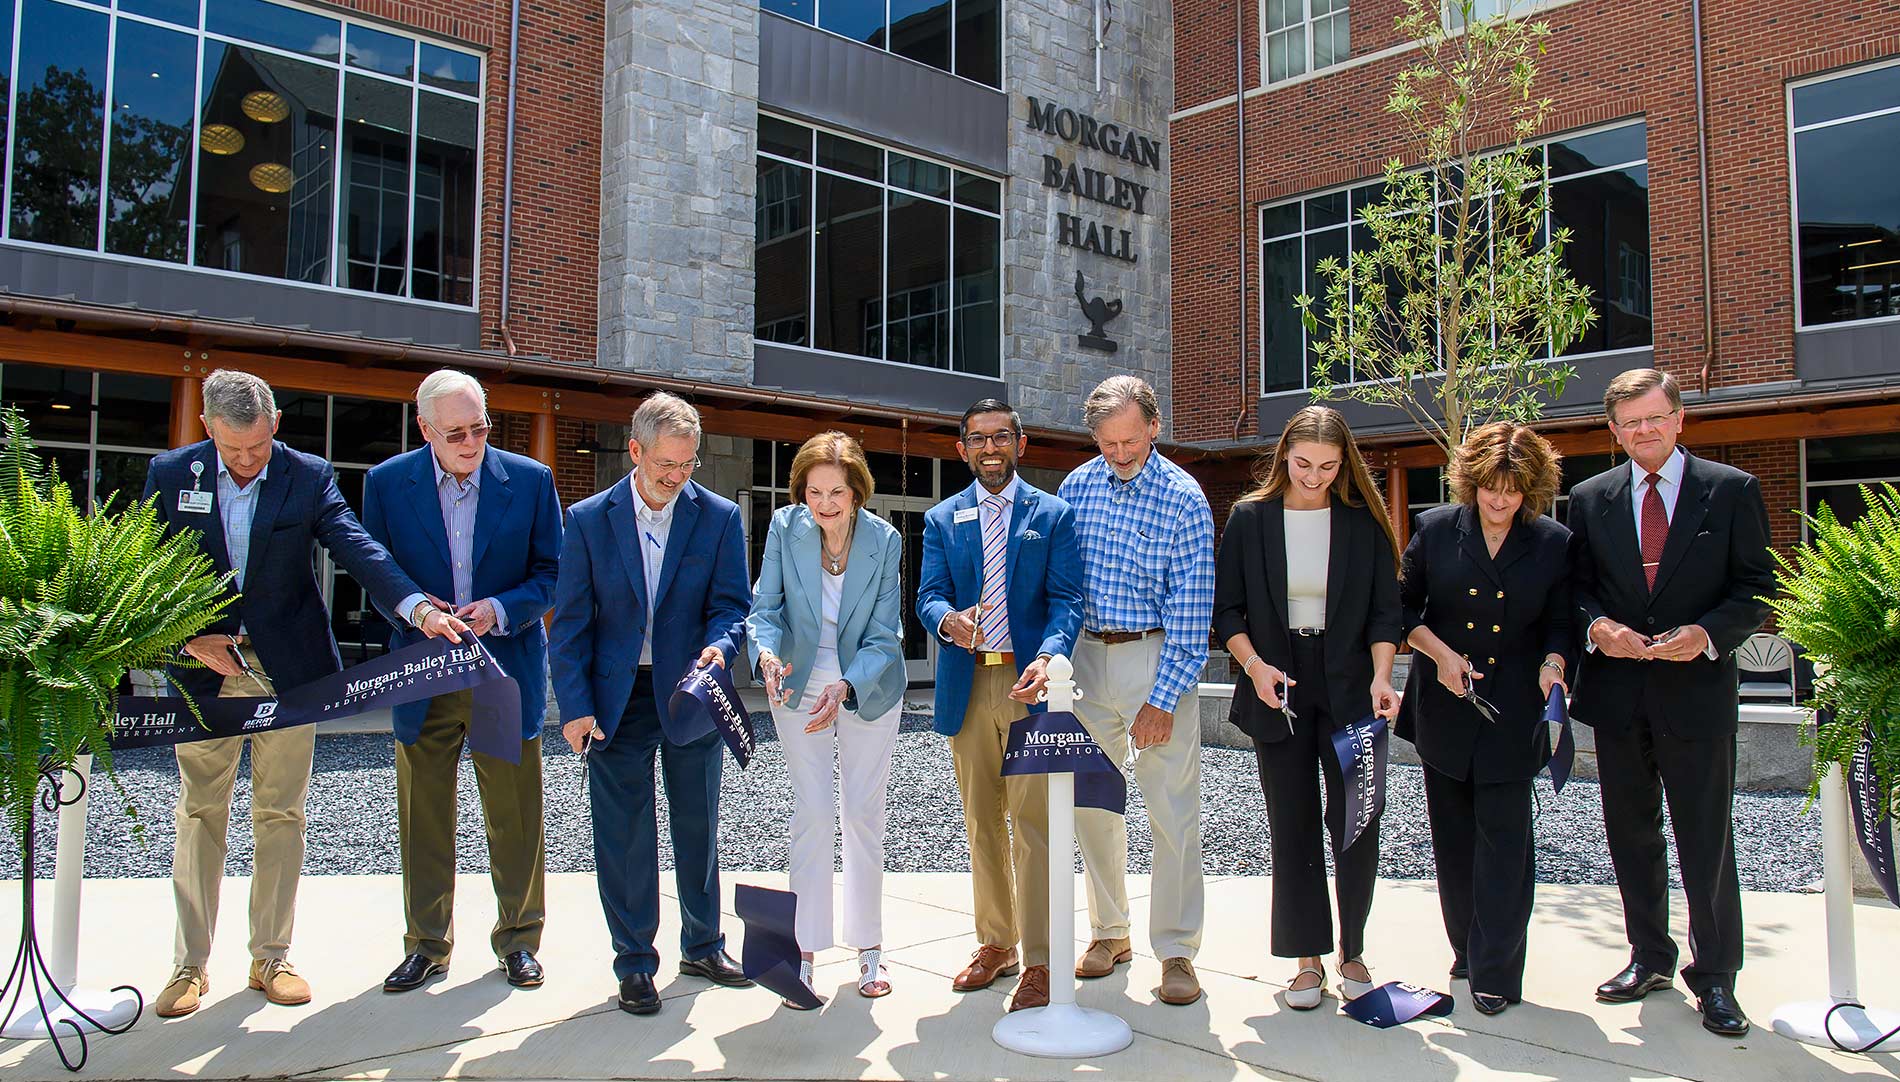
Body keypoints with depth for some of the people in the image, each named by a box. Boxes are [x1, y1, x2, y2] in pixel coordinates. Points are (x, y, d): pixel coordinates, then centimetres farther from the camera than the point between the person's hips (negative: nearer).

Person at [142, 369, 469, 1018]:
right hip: (204, 669, 1)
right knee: (200, 816, 7)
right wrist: (190, 638, -10)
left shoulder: (309, 476, -4)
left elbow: (358, 549, -15)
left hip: (288, 670, 0)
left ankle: (272, 957, 19)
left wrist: (418, 606, -31)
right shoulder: (170, 475, 0)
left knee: (280, 817, 7)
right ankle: (190, 965, 18)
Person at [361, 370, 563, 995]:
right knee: (423, 819, 10)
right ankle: (427, 944, 25)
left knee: (516, 818, 6)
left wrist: (500, 609, -17)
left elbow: (551, 573, 0)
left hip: (508, 670, -1)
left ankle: (517, 939, 23)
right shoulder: (387, 484, 0)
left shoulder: (530, 481, -3)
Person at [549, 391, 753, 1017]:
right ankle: (634, 963, 19)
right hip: (617, 700, -1)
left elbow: (730, 604, -2)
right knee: (624, 836, 4)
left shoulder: (719, 517, -2)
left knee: (699, 828, 13)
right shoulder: (588, 520, -3)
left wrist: (718, 646, -24)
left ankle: (702, 947, 30)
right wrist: (575, 706, -9)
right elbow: (570, 622, -2)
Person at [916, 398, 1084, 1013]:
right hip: (967, 685, 3)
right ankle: (995, 944, 24)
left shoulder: (1053, 515, 6)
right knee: (981, 821, 11)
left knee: (1032, 820, -6)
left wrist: (1049, 658, -24)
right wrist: (949, 620, -23)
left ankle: (1038, 961, 1)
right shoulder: (942, 520, 13)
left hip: (1029, 683, -3)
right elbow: (928, 595, 2)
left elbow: (1067, 598, -4)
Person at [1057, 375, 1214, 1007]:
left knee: (1173, 811, -4)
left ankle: (1176, 951, 9)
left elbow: (1191, 606, -10)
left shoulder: (1183, 498, -8)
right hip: (1086, 654, 4)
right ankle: (1109, 932, 25)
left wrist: (1163, 699, -14)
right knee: (1092, 802, 10)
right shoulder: (1076, 486, 5)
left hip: (1156, 658, -4)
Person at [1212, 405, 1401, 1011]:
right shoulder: (1250, 518, 2)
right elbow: (1225, 608, 3)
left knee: (1356, 824, 0)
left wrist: (1380, 677, -13)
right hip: (1278, 690, 0)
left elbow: (1385, 610, 2)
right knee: (1293, 829, 5)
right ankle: (1308, 959, 16)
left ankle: (1352, 952, 18)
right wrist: (1254, 665, -12)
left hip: (1350, 689, 0)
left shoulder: (1363, 522, 3)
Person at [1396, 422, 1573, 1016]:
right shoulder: (1436, 529, -1)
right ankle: (1467, 949, 27)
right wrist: (1441, 653, -9)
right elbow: (1404, 607, 5)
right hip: (1445, 706, 2)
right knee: (1453, 834, 10)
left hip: (1513, 711, -1)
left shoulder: (1553, 543, -2)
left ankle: (1495, 971, 4)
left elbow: (1560, 622, 5)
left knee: (1503, 835, -5)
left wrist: (1553, 665, -15)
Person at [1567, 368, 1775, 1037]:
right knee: (1631, 836, 13)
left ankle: (1715, 977, 15)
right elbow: (1573, 585, 10)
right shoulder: (1590, 499, 7)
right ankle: (1649, 957, 29)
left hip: (1697, 688, -3)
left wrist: (1707, 634, -17)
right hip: (1617, 693, 3)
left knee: (1707, 842, 2)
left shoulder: (1732, 491, 0)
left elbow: (1757, 588, -1)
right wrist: (1597, 626, -11)